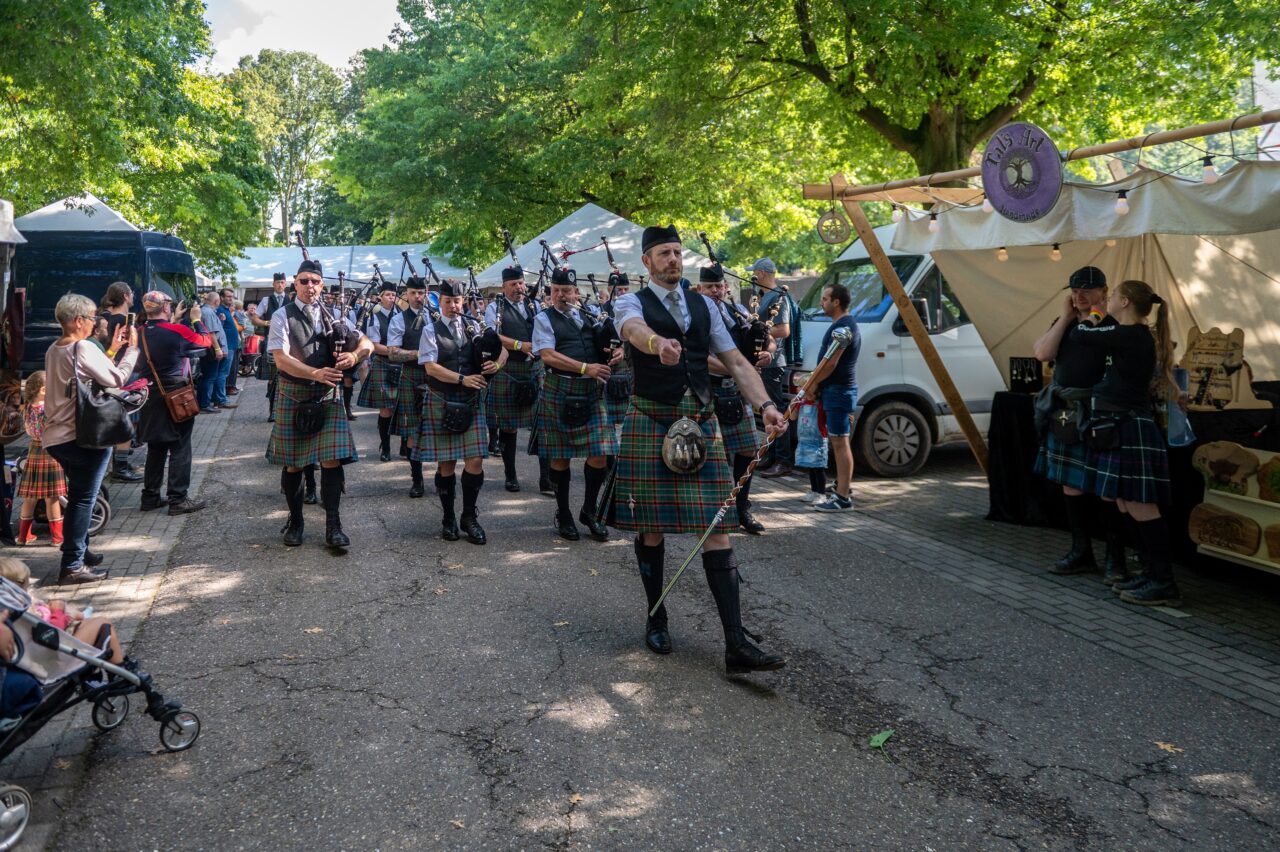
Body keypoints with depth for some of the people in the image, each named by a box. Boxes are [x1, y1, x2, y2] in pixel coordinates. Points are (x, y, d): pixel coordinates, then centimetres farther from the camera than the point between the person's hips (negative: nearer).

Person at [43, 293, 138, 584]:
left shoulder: (54, 350, 11)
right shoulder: (83, 349, -17)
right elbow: (117, 379, -15)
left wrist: (112, 350, 12)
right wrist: (132, 348, -4)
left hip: (55, 436, 9)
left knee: (78, 496, 22)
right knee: (83, 499, -2)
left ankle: (78, 551, 32)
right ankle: (72, 565, 0)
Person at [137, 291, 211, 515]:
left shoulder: (141, 334, 0)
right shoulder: (177, 331, -14)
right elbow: (206, 341, -2)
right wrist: (196, 319, 11)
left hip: (151, 397, 6)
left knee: (156, 447, 16)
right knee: (180, 448, 1)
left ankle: (150, 497, 21)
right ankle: (177, 499, 1)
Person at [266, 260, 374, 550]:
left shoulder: (332, 316, 6)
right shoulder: (282, 317, -4)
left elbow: (367, 344, 5)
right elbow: (281, 359, -16)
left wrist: (354, 355, -18)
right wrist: (316, 373, -29)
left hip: (328, 396, 2)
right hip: (293, 396, -1)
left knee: (332, 460, -5)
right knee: (292, 463, 9)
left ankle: (333, 526, 2)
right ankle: (295, 521, 26)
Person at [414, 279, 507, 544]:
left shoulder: (473, 327, 9)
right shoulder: (431, 330, -1)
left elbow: (501, 350, 9)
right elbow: (431, 367, -11)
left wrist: (496, 363, -14)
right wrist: (463, 379, -20)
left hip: (471, 402, 3)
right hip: (441, 403, -2)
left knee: (475, 462, -3)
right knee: (446, 464, 5)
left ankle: (469, 517, 13)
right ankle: (448, 519, 20)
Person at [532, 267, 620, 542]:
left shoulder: (587, 316, 13)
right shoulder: (544, 319, 0)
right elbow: (548, 355, -14)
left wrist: (616, 352, -4)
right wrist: (586, 368, -21)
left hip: (592, 392, 4)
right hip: (559, 392, -3)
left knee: (599, 454, -2)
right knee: (560, 457, 5)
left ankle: (589, 511, 16)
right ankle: (563, 514, 21)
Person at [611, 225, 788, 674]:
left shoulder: (703, 305, 13)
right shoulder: (632, 302, -1)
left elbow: (736, 362, 7)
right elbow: (634, 329, -27)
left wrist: (765, 405, -9)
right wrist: (658, 342, -51)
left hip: (701, 424, 3)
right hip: (651, 423, -3)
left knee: (716, 528, -2)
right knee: (651, 526, 5)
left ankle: (736, 643, -2)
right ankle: (656, 621, 27)